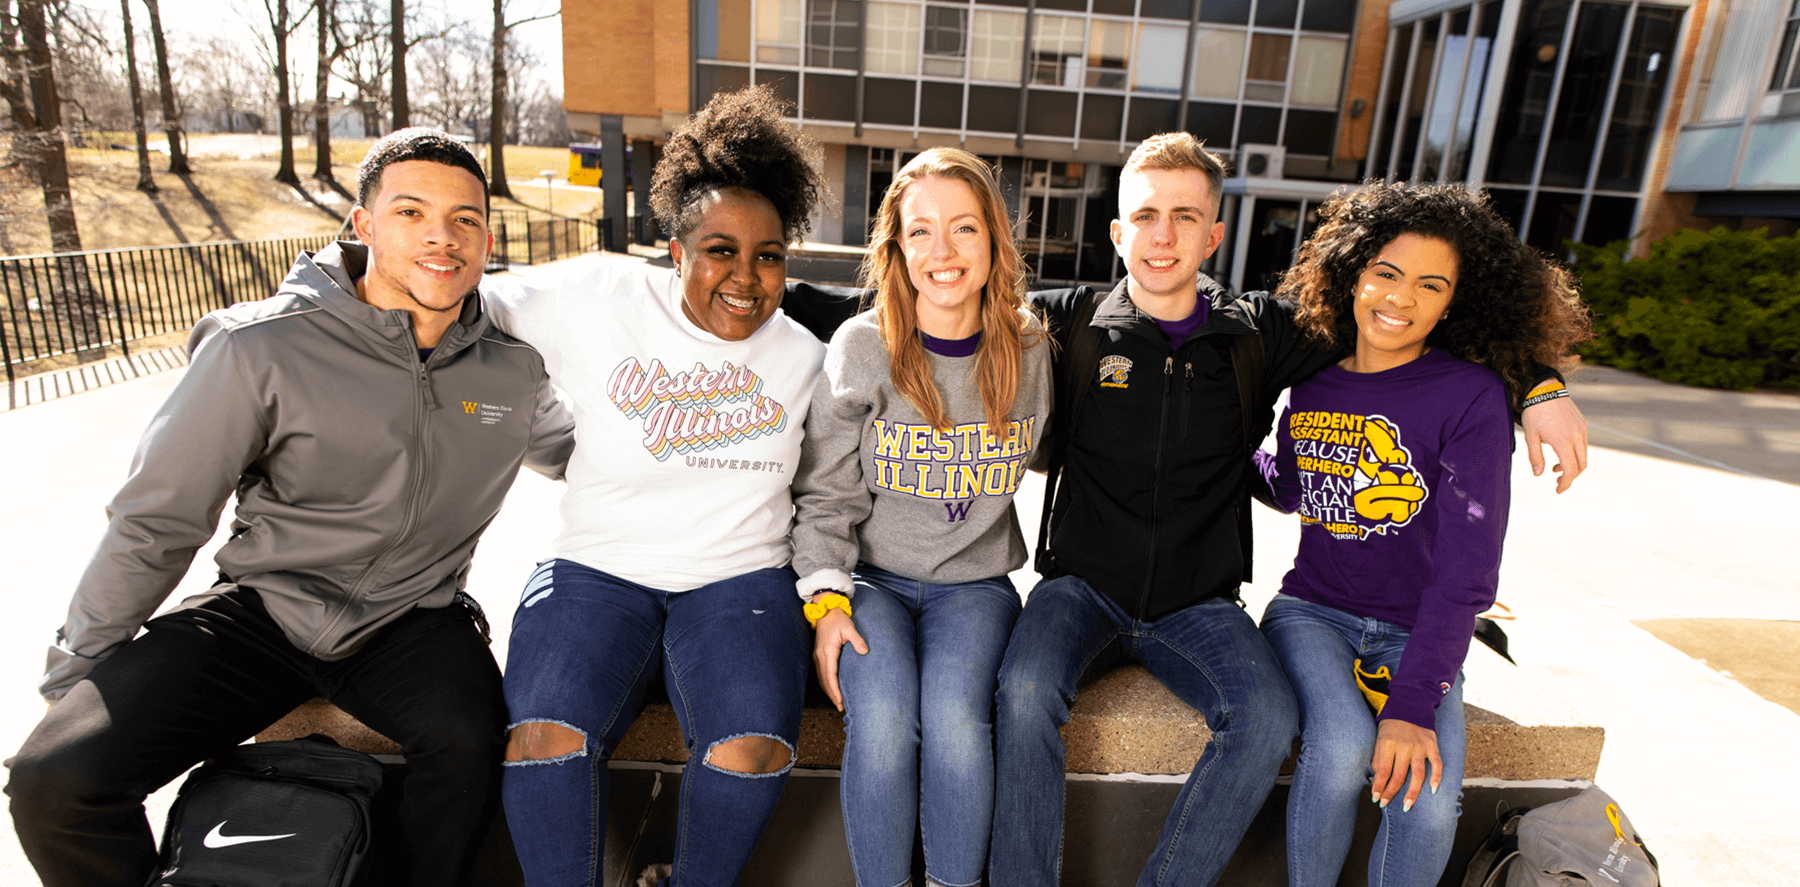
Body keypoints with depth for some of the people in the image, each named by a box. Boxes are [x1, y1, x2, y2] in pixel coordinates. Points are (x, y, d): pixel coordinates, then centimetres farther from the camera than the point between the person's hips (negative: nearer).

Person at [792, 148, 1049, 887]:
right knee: (882, 718, -26)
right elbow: (826, 493, -3)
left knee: (955, 714, -26)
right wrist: (827, 598, -12)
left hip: (974, 583, 1)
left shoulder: (1028, 352, 0)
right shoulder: (860, 347, -6)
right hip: (872, 578, -1)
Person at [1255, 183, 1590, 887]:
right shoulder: (1312, 387, 2)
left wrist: (1411, 704, -22)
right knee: (1344, 745, -27)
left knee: (1428, 803, -23)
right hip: (1311, 612, 2)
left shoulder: (1472, 398, -9)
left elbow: (1467, 570, -15)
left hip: (1417, 634, -1)